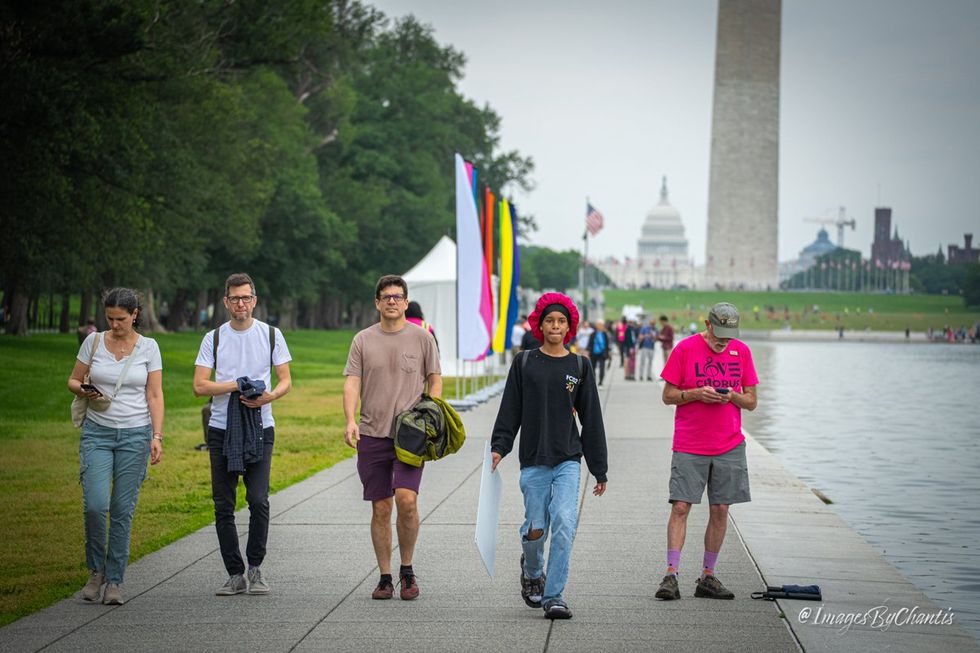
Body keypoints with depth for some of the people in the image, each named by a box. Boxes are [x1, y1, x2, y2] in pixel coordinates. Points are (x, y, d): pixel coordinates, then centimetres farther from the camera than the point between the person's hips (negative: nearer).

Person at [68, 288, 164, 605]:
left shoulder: (148, 347, 1)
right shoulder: (94, 342, 3)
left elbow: (155, 396, 1)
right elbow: (73, 380, 11)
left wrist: (157, 436, -8)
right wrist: (84, 390, -12)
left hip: (135, 435, 0)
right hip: (97, 433, 0)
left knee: (123, 510, 0)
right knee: (95, 505, -12)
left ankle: (114, 580, 10)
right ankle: (96, 570, 11)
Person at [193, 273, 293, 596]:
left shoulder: (271, 335, 6)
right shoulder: (214, 338, 6)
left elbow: (286, 381, 6)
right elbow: (199, 386, -1)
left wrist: (269, 396, -16)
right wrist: (236, 385, -15)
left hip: (260, 429, -1)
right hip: (222, 430, 1)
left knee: (258, 500, -12)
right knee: (223, 507, 3)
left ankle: (255, 568, 4)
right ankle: (235, 575, 11)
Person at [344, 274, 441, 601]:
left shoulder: (422, 338, 5)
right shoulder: (363, 340, 7)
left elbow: (435, 381, 10)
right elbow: (352, 383, 2)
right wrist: (350, 421, -14)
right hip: (372, 434, 2)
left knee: (406, 498, -17)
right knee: (380, 508, 4)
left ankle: (407, 570, 1)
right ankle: (385, 577, 14)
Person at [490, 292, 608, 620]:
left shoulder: (580, 367, 6)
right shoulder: (524, 363, 5)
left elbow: (591, 421, 8)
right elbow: (510, 410, 7)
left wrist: (599, 469, 8)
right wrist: (498, 447, -6)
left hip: (568, 460, 0)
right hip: (533, 460, 0)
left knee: (564, 523, -15)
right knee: (535, 528, 1)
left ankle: (553, 596, -8)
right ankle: (532, 570, 35)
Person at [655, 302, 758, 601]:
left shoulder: (741, 352, 6)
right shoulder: (686, 348, -3)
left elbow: (751, 401, 10)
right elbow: (668, 396, 0)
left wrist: (732, 395, -11)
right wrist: (697, 393, -16)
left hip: (729, 447, 3)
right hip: (689, 447, -3)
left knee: (720, 510, 4)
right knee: (680, 507, -9)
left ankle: (708, 577, 12)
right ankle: (671, 574, -7)